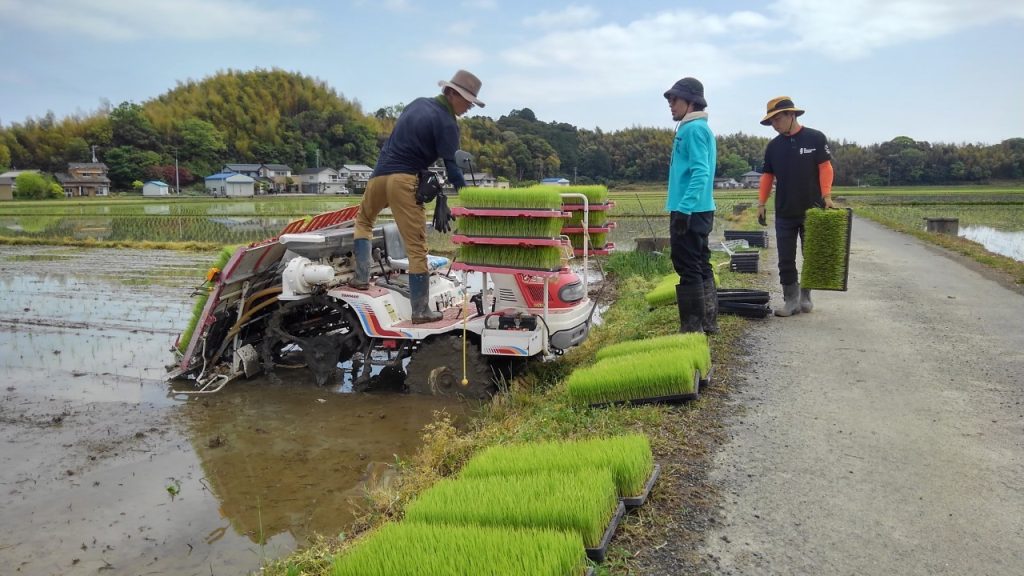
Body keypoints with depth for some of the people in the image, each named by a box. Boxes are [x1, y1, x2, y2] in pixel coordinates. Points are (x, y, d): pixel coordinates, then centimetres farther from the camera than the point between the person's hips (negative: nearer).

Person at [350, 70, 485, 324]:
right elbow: (451, 166, -9)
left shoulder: (418, 103, 16)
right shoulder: (447, 123, -6)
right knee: (416, 247, -3)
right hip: (405, 181, -7)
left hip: (379, 174, 7)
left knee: (363, 220, 32)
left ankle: (362, 276, 20)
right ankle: (420, 310, 0)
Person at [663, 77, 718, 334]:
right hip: (700, 210, 10)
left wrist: (683, 208, -25)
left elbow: (700, 173, -21)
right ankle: (708, 322, 23)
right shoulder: (699, 128, 18)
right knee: (701, 266, 14)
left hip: (690, 211, -10)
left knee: (688, 269, -7)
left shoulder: (693, 129, -12)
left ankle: (692, 328, -3)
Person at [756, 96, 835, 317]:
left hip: (812, 211, -2)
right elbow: (767, 176, 9)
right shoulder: (773, 146, 7)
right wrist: (761, 204, 3)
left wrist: (826, 196, -15)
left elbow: (825, 168, -6)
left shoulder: (815, 139, -4)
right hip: (784, 213, 3)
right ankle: (792, 300, 7)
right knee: (786, 260, 0)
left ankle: (805, 296, 23)